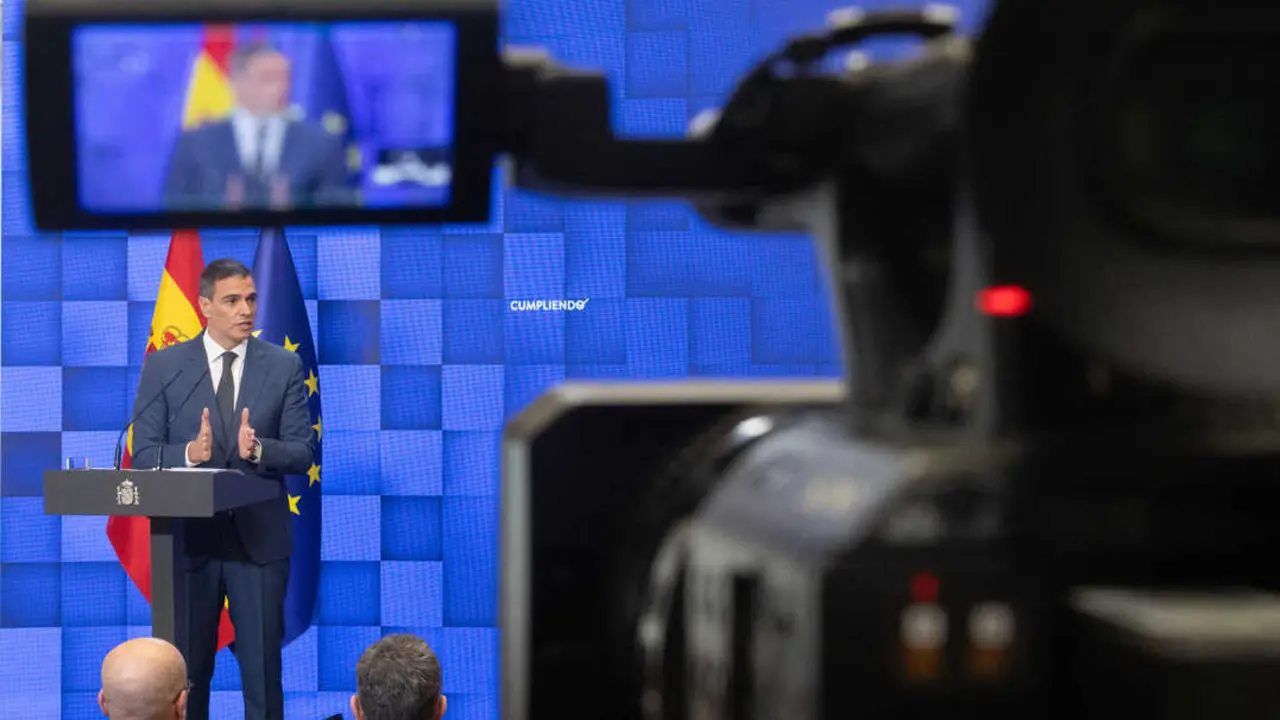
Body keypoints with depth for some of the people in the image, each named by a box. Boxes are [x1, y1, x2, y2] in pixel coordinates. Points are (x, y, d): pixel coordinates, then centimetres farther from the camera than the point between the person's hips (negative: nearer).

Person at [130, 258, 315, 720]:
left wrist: (259, 449, -21)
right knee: (186, 669, 7)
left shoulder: (284, 367, 3)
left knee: (263, 668, 3)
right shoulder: (164, 366, 2)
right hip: (188, 537, 0)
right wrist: (189, 453, -21)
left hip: (260, 538, 0)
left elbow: (303, 454, 0)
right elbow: (144, 456, -1)